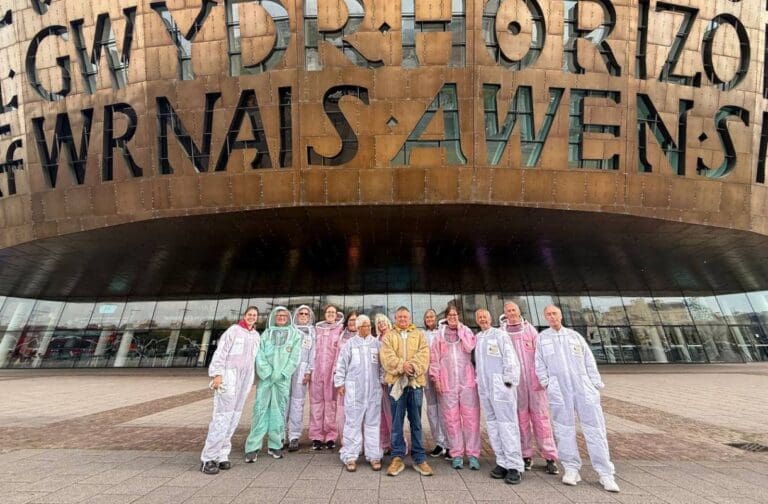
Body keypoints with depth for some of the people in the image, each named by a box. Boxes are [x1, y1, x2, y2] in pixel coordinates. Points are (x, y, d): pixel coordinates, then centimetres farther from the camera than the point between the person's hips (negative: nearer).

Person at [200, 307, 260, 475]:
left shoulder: (256, 336, 15)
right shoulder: (234, 330, -3)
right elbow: (220, 352, -9)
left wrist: (252, 379, 14)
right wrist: (217, 374, -17)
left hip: (245, 379, 6)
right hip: (229, 376, -6)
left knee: (234, 418, 6)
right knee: (222, 417, -11)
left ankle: (221, 455, 13)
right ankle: (208, 458, -6)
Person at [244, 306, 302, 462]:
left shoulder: (295, 334, 8)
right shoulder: (266, 334, 12)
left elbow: (294, 357, 0)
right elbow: (259, 355, 3)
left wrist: (281, 373, -9)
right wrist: (267, 372, -10)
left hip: (283, 379, 0)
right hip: (265, 377, 0)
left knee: (279, 411, 3)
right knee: (260, 409, -5)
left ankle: (275, 445, 11)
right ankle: (253, 447, -2)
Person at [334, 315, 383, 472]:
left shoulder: (377, 344, 6)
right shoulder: (349, 344, 2)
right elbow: (341, 365, 4)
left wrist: (383, 381, 7)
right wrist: (339, 383, 2)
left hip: (373, 389, 2)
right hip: (354, 389, -2)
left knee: (373, 422, 6)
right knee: (353, 422, 2)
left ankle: (374, 455, 14)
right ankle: (350, 456, 9)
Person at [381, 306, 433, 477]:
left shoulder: (419, 335, 12)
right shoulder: (389, 336, 10)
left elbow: (423, 355, -1)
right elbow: (387, 356, -5)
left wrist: (413, 367, -18)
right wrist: (402, 366, -19)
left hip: (416, 382, 1)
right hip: (396, 381, 0)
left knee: (416, 422, 6)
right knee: (397, 422, 4)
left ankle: (419, 458, 13)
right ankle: (397, 458, 12)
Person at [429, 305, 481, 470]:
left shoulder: (466, 331, 10)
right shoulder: (440, 335, 8)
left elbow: (470, 347, -9)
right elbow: (434, 357, 5)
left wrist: (460, 330, -4)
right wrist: (436, 378, -1)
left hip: (467, 380, 0)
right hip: (447, 382, 0)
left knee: (471, 417, -1)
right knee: (451, 419, 2)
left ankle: (473, 454, 5)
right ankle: (457, 454, 10)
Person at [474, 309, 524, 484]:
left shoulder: (500, 335, -2)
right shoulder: (477, 338, 15)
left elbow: (510, 359, -8)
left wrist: (509, 381, -12)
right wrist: (478, 380, 10)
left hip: (501, 386, -6)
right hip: (484, 388, 6)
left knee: (507, 424, -7)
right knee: (492, 425, 8)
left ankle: (514, 466, -4)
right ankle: (502, 462, 15)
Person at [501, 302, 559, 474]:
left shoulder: (530, 329, 5)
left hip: (534, 381, 0)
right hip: (515, 383, 0)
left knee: (541, 418, 1)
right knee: (521, 419, 6)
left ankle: (550, 457, 7)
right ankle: (526, 455, 17)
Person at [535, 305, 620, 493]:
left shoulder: (575, 336, 15)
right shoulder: (542, 338, 12)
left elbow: (590, 362, 13)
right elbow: (539, 364, 9)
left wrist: (596, 385, 5)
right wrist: (546, 383, -2)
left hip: (583, 387, 1)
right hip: (559, 389, -1)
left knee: (595, 429, -2)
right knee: (564, 430, 2)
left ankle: (605, 473, 3)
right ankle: (571, 468, 13)